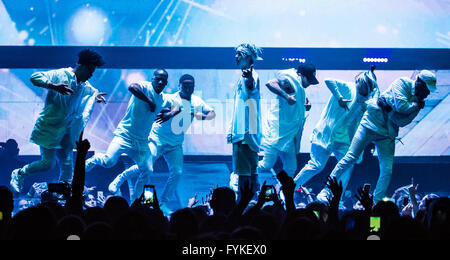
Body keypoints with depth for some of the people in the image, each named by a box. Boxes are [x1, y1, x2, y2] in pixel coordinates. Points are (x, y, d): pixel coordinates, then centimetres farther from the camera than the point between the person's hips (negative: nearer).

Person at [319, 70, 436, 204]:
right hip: (371, 124, -5)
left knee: (387, 170, -3)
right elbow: (401, 106, -23)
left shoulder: (417, 102, 5)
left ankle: (376, 203, 8)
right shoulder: (402, 83, -8)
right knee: (351, 158, -7)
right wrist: (416, 105, -10)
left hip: (387, 134, 5)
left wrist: (387, 108, -19)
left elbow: (402, 121, -9)